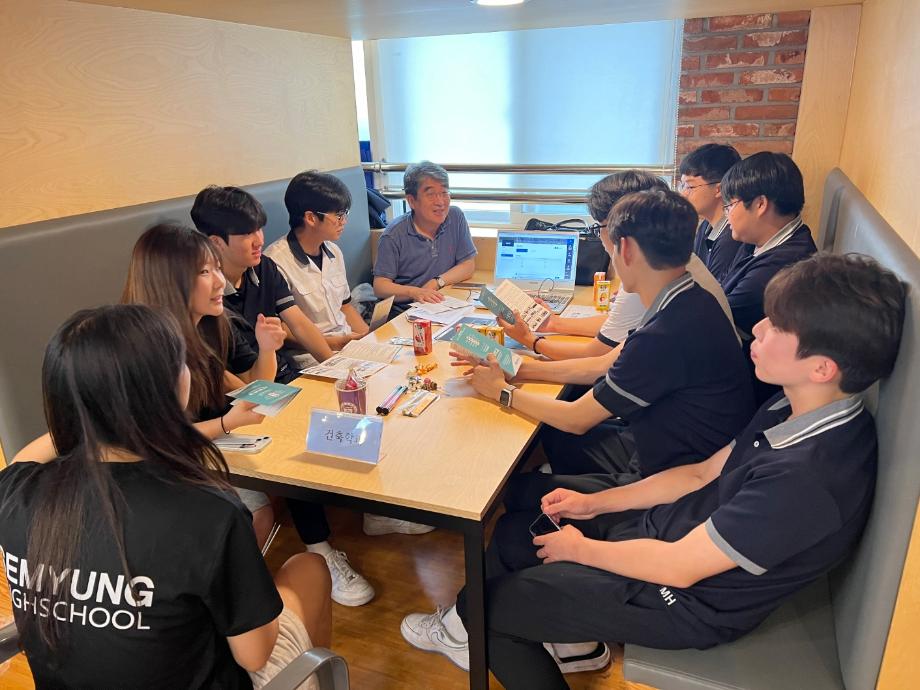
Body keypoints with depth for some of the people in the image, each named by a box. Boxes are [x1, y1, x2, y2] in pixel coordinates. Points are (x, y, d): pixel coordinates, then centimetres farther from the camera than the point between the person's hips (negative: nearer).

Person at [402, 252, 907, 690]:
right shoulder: (797, 408, -5)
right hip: (672, 528, 8)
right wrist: (595, 503, 3)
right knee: (513, 528, 14)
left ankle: (477, 633, 32)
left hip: (689, 603, -8)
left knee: (490, 601, 3)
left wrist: (580, 548, -9)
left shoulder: (807, 475, -34)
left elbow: (678, 567, -26)